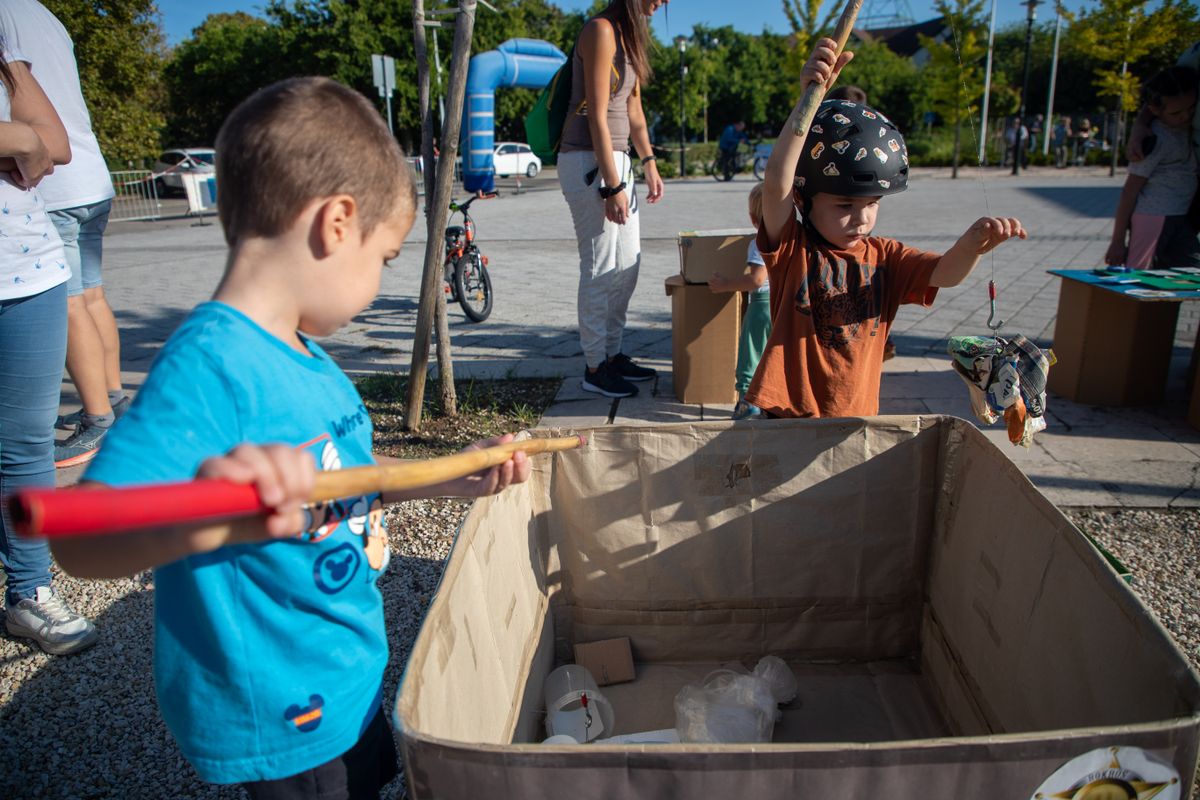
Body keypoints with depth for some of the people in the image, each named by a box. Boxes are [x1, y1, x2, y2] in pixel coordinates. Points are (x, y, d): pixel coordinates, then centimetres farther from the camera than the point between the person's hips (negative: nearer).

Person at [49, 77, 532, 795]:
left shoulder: (302, 352, 0)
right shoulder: (209, 363, -30)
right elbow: (83, 540, -39)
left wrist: (457, 480, 8)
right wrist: (204, 520, -57)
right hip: (282, 718, -8)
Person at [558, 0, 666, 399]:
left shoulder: (629, 35, 16)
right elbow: (597, 117, -18)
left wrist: (649, 163, 16)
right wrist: (613, 187, -19)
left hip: (617, 160, 10)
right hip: (588, 162, -10)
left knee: (628, 264, 12)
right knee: (601, 269, -6)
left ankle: (613, 353, 23)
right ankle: (594, 368, 5)